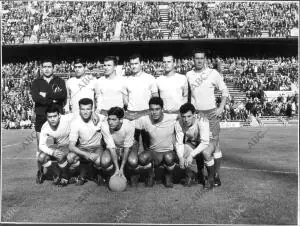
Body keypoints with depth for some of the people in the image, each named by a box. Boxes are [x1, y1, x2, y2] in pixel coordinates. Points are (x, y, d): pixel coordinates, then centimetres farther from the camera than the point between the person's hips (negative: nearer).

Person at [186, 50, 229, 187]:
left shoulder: (213, 73, -1)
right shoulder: (189, 75, 6)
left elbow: (224, 90, 3)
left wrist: (221, 108, -6)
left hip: (211, 113, -3)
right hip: (195, 113, 3)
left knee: (214, 143, -4)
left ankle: (216, 175, 3)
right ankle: (200, 173, 19)